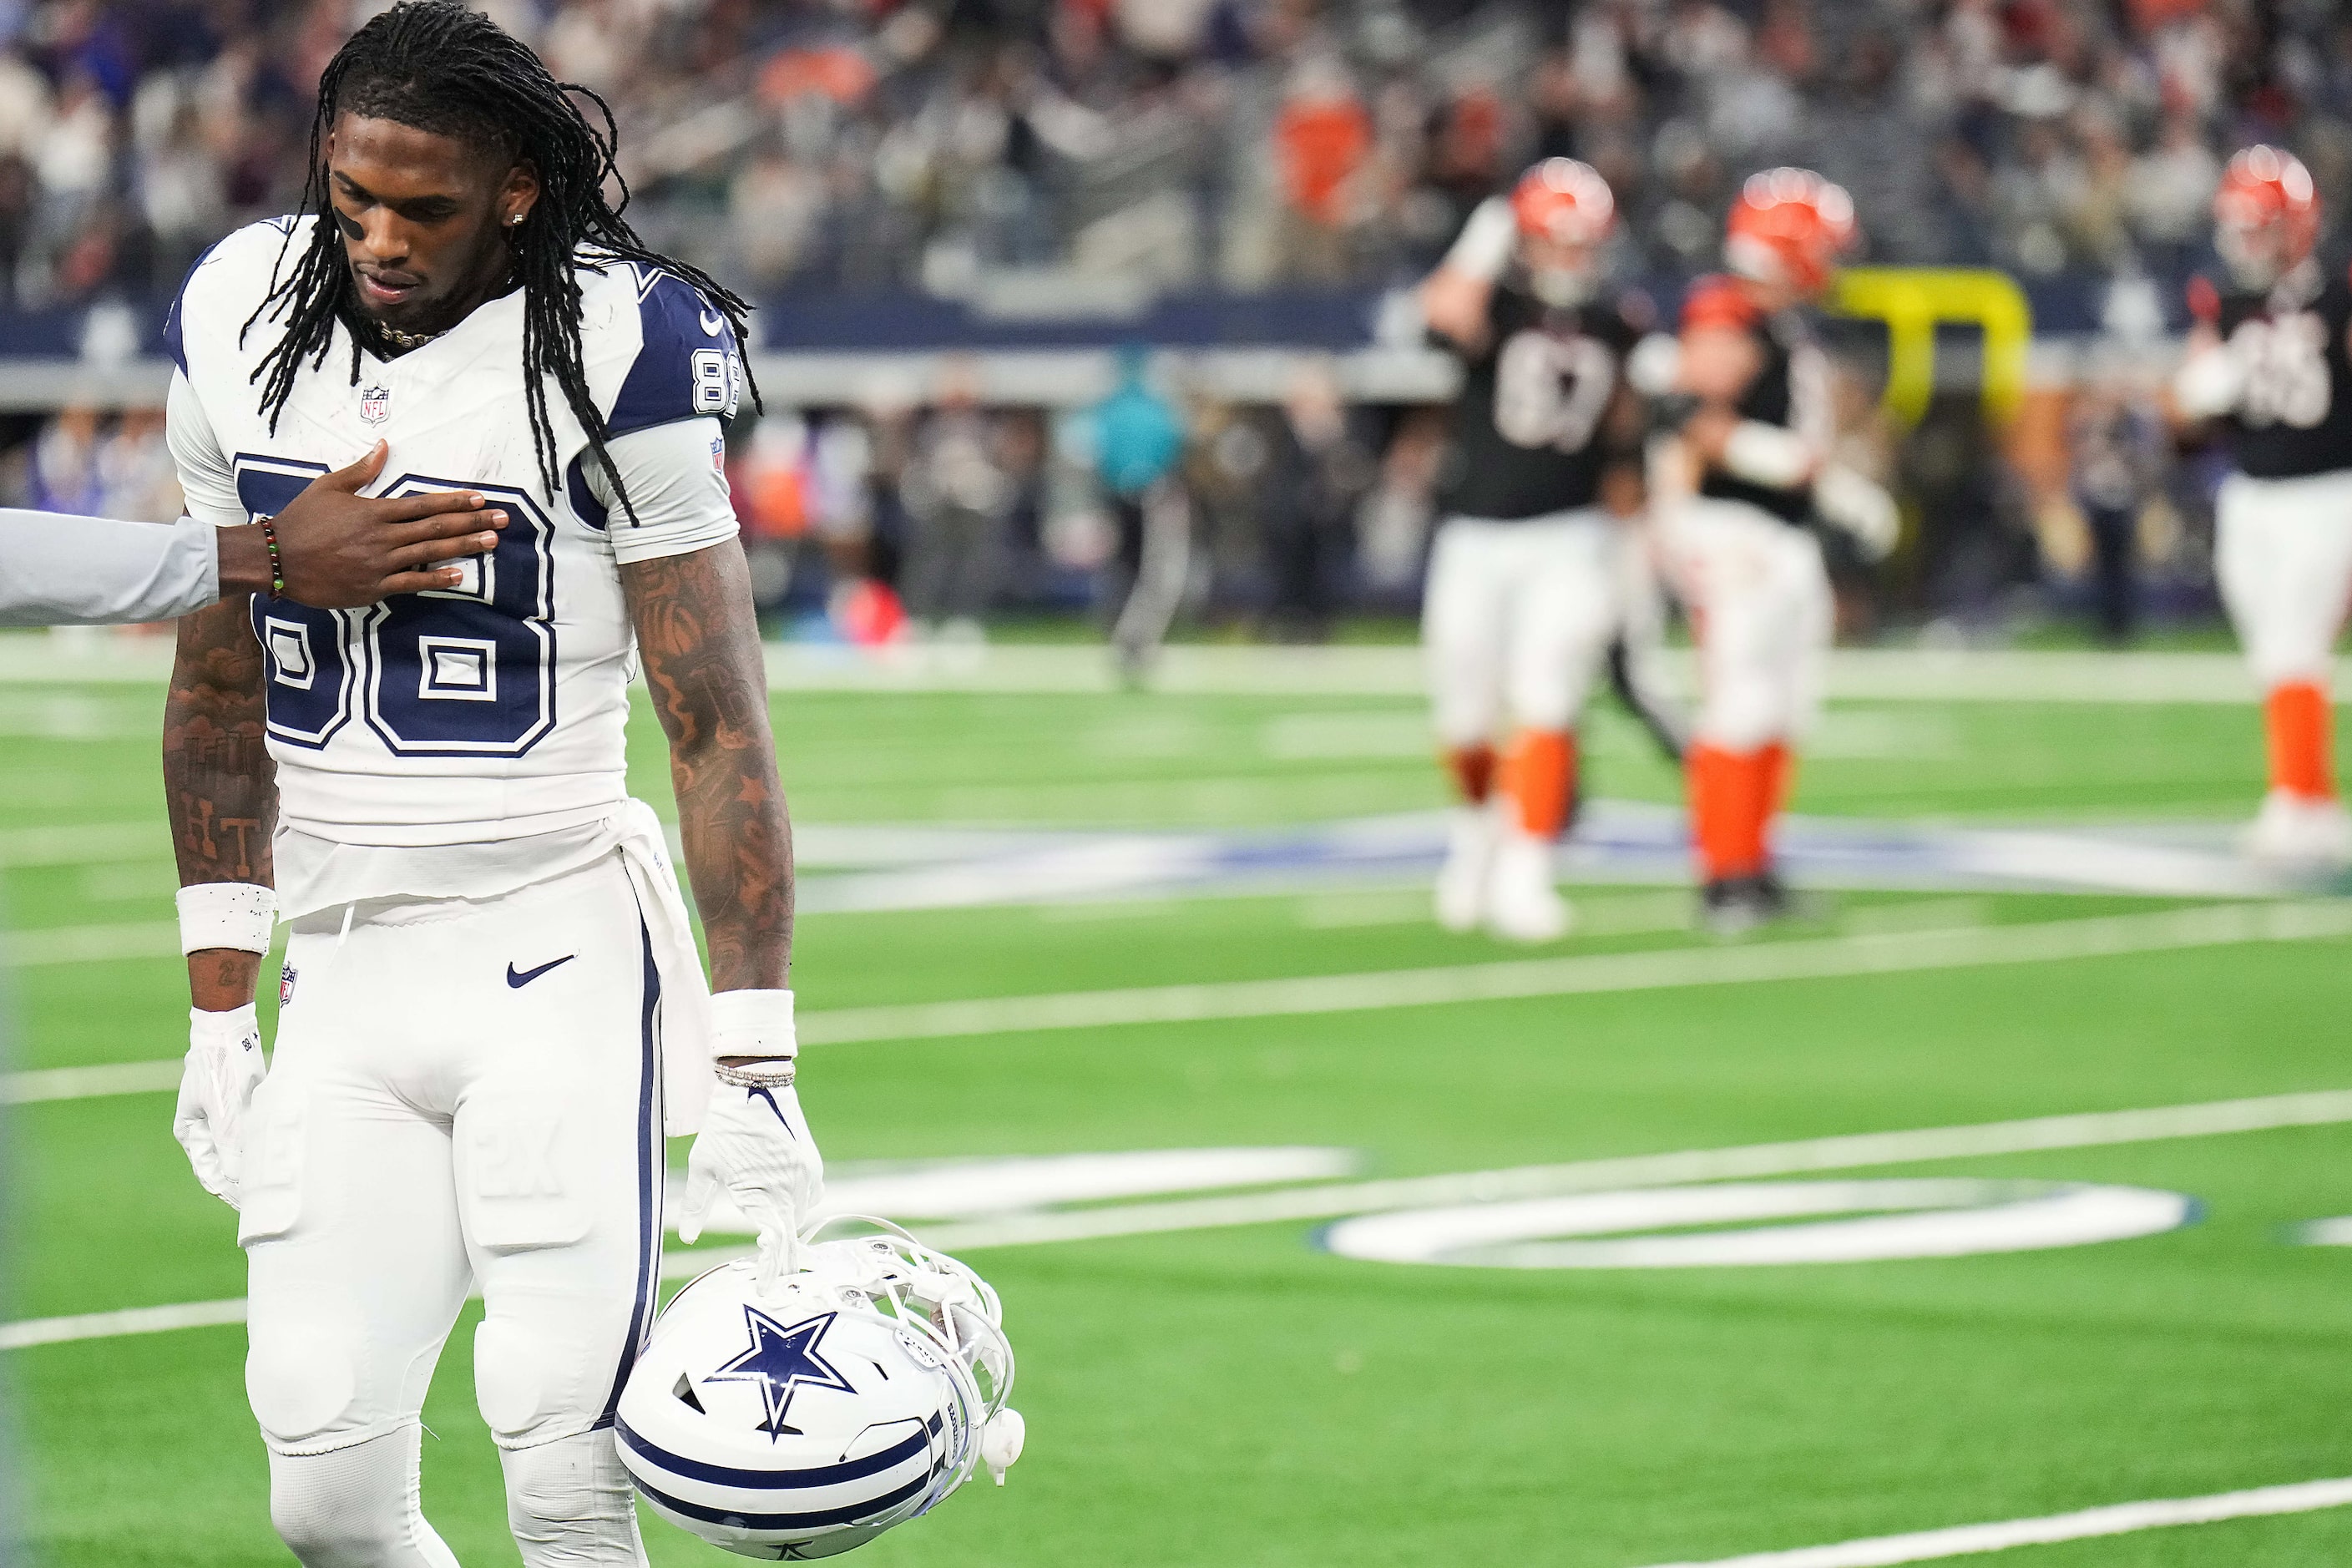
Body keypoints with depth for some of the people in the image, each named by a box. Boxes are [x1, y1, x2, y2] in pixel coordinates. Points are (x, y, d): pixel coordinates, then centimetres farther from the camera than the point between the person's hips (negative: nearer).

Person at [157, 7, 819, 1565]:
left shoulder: (611, 354, -11)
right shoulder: (243, 320, 4)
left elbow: (717, 726, -9)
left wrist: (754, 1069, -12)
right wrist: (218, 1010, 12)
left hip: (555, 966, -5)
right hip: (342, 971, 5)